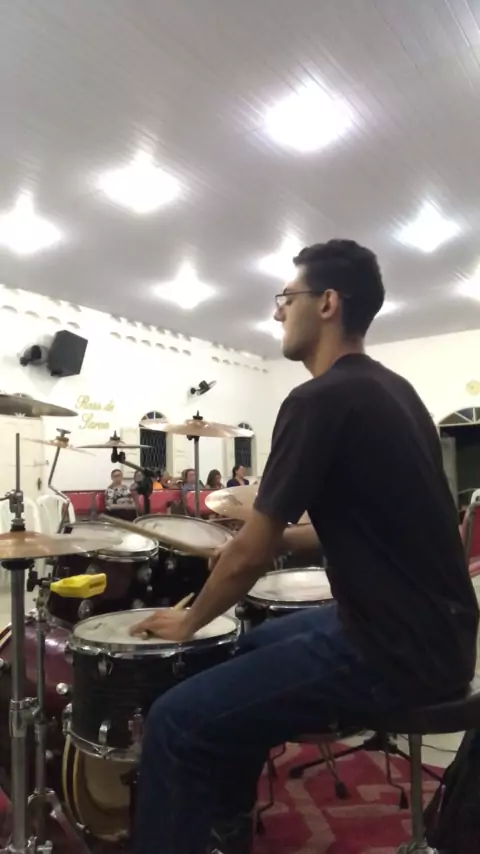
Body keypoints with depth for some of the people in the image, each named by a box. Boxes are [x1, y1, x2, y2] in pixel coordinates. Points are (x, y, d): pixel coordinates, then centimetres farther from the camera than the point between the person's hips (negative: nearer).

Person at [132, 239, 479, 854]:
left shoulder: (319, 400, -19)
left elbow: (252, 554, -15)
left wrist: (189, 623, 3)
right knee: (248, 649, 25)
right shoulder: (393, 389, 10)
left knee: (176, 723, -10)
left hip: (392, 650, -10)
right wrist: (282, 536, 18)